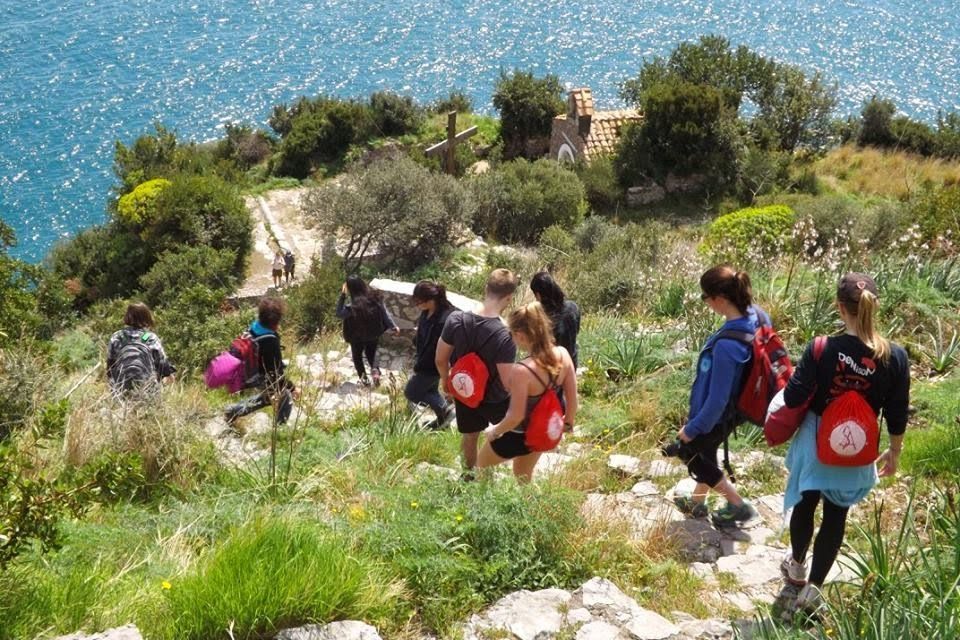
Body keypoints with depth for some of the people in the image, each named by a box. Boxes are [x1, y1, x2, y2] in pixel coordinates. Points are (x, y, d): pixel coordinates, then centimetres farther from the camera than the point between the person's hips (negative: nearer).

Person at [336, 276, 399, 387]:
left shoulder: (353, 306, -31)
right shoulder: (375, 297, -17)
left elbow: (339, 314, -17)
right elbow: (385, 313, -7)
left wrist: (342, 296, -23)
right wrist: (393, 326, 7)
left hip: (358, 337, -4)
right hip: (374, 335, 4)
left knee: (357, 356, 23)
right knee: (371, 353, 29)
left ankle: (364, 378, 24)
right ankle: (374, 369, 4)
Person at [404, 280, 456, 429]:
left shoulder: (443, 320, -35)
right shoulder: (427, 312, -7)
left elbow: (436, 349, -28)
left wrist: (419, 367, -18)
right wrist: (418, 359, 11)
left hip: (433, 366, -9)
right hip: (426, 362, 9)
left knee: (411, 392, 6)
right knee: (430, 391, 23)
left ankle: (445, 409, 13)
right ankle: (443, 418, 42)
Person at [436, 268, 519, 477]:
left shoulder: (456, 319, -21)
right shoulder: (505, 336, -33)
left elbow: (440, 360, -8)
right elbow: (508, 383, -27)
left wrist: (445, 381, 11)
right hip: (494, 399, -4)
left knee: (470, 435, 28)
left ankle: (469, 473, 49)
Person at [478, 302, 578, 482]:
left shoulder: (522, 370, -36)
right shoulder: (563, 354, -17)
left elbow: (516, 416, -27)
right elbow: (572, 397, -5)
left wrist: (494, 431, -9)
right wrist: (568, 422, 13)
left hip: (520, 435, -6)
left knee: (482, 464, 24)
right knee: (523, 477, 30)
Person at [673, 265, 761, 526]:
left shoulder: (727, 345, -40)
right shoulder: (755, 315, -15)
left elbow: (717, 399, -30)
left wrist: (692, 428, -14)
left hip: (714, 416, -8)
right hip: (731, 409, 8)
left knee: (691, 454, 21)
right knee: (704, 453, 30)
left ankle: (740, 506, 30)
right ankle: (698, 502, 52)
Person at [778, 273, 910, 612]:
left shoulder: (821, 349, -22)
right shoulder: (895, 356, -15)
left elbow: (793, 398, -16)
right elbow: (897, 413, -5)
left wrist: (793, 378, 7)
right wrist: (895, 451, 11)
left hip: (816, 442, -1)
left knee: (806, 504, 22)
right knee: (836, 515, 15)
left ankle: (796, 565, 44)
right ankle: (812, 588, 19)